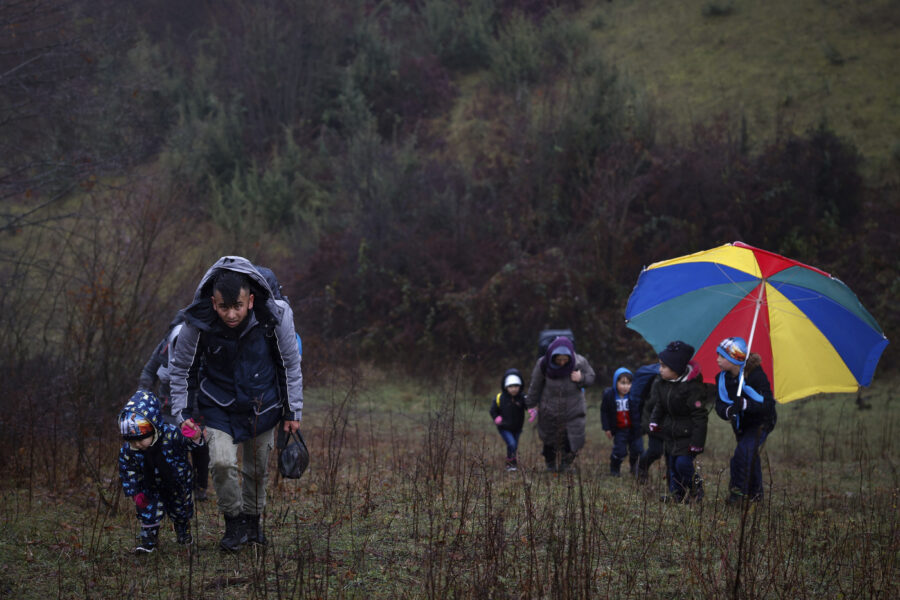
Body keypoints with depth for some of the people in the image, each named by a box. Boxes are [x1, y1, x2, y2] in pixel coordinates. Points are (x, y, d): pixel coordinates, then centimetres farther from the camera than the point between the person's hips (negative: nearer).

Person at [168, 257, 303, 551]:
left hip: (262, 404, 1)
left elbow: (291, 364, -6)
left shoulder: (275, 317, -24)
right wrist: (182, 414, -7)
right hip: (218, 405, -1)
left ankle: (253, 519, 37)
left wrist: (293, 410, -1)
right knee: (222, 462, -18)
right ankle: (234, 522, 4)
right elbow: (179, 369, -6)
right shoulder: (197, 324, -25)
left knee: (257, 468, 12)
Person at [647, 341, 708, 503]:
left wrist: (697, 441, -19)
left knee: (683, 463, -15)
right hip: (670, 432, 7)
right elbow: (659, 405, 17)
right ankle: (676, 494, 21)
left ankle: (694, 489, 7)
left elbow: (699, 416, -19)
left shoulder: (692, 387, -23)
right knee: (672, 464, 9)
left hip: (687, 433, -7)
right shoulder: (661, 383, -1)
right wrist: (654, 422, 4)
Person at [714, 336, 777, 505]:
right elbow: (719, 404, -8)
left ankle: (738, 490, -14)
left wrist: (745, 404, -44)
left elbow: (767, 404, -28)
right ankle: (755, 494, 34)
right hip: (740, 422, 6)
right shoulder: (722, 378, -10)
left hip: (760, 422, -6)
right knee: (750, 458, 15)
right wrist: (728, 410, -32)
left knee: (744, 451, -26)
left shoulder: (756, 375, -27)